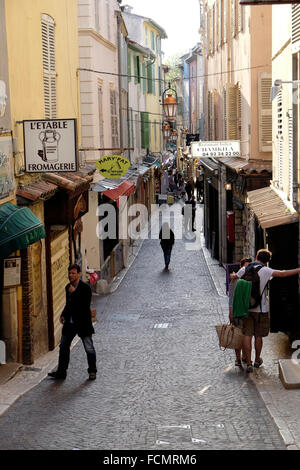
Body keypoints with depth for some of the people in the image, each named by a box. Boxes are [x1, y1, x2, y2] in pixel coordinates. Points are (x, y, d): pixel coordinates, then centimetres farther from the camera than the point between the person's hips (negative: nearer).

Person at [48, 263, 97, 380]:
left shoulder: (85, 287, -13)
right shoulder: (68, 287, 9)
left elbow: (86, 305, -23)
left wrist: (74, 293, -25)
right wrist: (63, 315, 8)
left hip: (82, 323, -7)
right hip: (70, 323, 7)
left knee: (89, 348, 2)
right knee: (63, 346, 9)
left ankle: (92, 371, 16)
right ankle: (61, 372, 17)